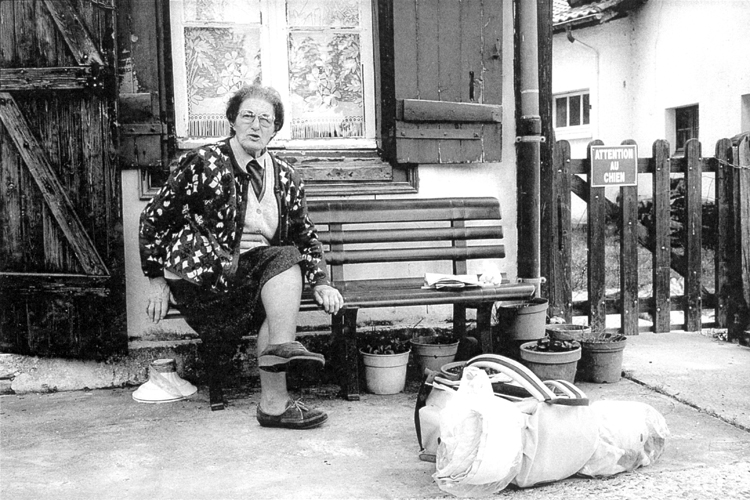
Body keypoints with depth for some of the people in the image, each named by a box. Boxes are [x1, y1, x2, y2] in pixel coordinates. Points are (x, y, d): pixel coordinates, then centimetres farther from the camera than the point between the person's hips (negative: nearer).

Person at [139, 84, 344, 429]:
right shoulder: (203, 163, -2)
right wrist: (157, 280, -2)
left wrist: (320, 283, 4)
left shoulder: (285, 178, 12)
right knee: (285, 259, -24)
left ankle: (275, 403, -32)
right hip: (201, 276, -4)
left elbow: (304, 235, 19)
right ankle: (282, 346, -35)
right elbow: (154, 219, 1)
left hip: (251, 277, 4)